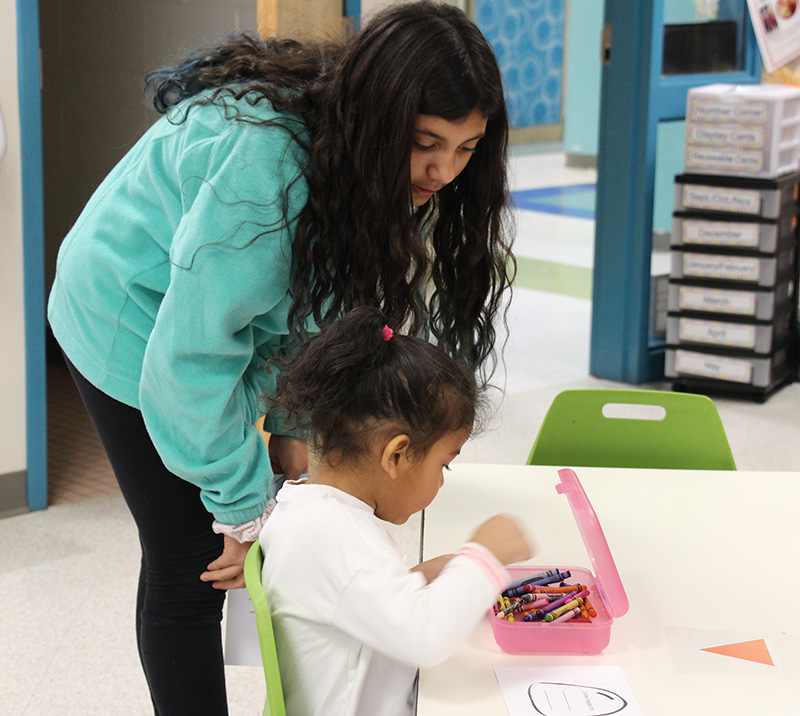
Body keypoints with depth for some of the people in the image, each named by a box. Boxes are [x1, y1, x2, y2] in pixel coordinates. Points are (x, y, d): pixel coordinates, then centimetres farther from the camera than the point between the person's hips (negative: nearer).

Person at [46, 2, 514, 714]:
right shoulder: (263, 161, -38)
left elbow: (316, 305, 1)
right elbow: (191, 347, -33)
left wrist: (294, 424, -7)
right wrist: (245, 507, -24)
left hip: (217, 313, 7)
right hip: (135, 326, -7)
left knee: (186, 549, 16)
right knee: (190, 563, -5)